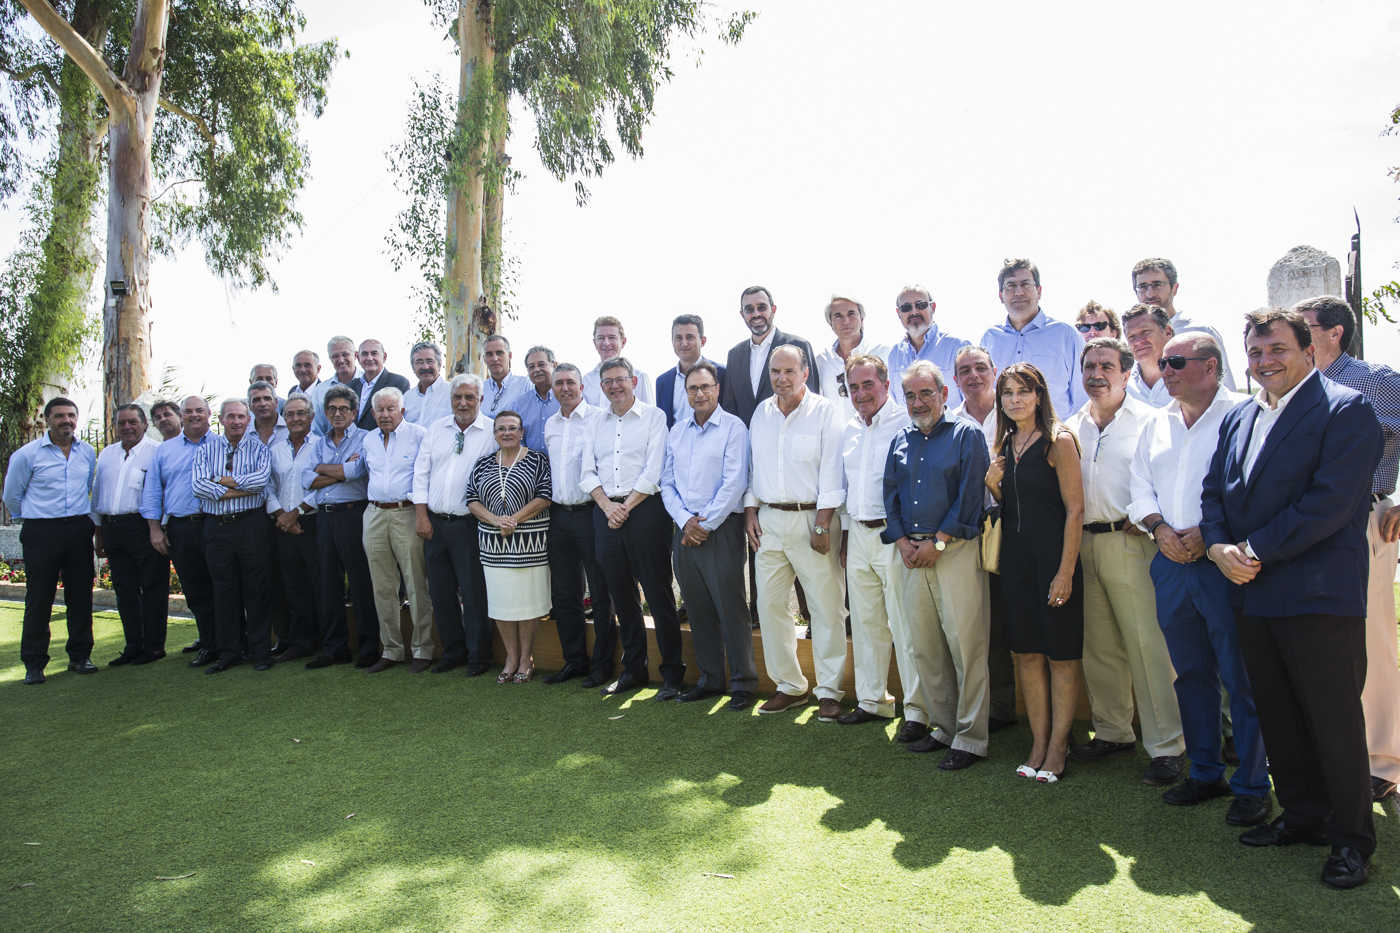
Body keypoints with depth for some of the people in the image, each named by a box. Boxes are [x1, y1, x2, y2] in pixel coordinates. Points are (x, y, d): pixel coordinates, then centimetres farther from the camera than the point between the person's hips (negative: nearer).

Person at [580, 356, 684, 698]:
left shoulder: (654, 416, 1)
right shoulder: (597, 422, 16)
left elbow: (654, 471, -8)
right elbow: (587, 472, 11)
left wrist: (626, 508, -10)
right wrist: (607, 505, -5)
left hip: (644, 510, -5)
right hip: (606, 513, 5)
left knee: (658, 593, -4)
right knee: (621, 596, 10)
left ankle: (672, 672, 5)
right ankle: (633, 669, 21)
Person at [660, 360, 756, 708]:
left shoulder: (733, 427, -4)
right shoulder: (676, 432, 14)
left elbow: (734, 484, -11)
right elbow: (667, 483, 12)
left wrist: (706, 525, -11)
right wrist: (685, 521, -4)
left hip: (721, 530, -5)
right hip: (685, 531, 6)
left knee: (730, 608, -4)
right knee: (698, 610, 11)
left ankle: (743, 683, 7)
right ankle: (709, 679, 23)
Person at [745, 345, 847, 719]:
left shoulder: (826, 411, -5)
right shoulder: (762, 413, 12)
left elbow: (831, 472, -9)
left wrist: (822, 524, -13)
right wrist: (750, 512, 9)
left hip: (811, 518, -5)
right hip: (769, 520, 5)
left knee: (826, 607, -1)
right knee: (769, 604, 6)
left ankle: (829, 691, 11)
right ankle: (790, 685, 20)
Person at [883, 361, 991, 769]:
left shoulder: (966, 435, 2)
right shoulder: (900, 442, 18)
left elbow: (970, 494, -7)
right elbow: (891, 495, 15)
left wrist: (937, 543, -12)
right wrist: (902, 542, 0)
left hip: (955, 549, -5)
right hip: (910, 553, 6)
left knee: (965, 644, -6)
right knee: (923, 647, 8)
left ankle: (970, 738, 2)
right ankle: (943, 727, 20)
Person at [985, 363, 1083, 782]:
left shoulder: (1059, 441, -8)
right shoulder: (1004, 445, 11)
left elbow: (1075, 509, -11)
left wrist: (1066, 571, -16)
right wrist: (993, 486, -3)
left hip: (1052, 555, -6)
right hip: (1015, 556, 6)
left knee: (1061, 655, 3)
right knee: (1027, 653, 10)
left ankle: (1058, 745, 14)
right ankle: (1039, 742, 20)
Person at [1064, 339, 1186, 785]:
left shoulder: (1147, 421, 1)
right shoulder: (1072, 428, 16)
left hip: (1131, 542, -5)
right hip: (1083, 543, 5)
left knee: (1149, 643, -6)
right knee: (1098, 645, 11)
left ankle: (1165, 746, 2)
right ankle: (1113, 731, 25)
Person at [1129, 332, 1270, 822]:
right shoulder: (1156, 423, 15)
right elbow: (1140, 487, 14)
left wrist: (1209, 533, -18)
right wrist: (1159, 528, -3)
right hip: (1171, 562, 6)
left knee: (1242, 678, 0)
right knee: (1191, 673, 14)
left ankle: (1252, 785, 14)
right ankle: (1205, 773, 27)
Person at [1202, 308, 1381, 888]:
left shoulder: (1346, 409, -8)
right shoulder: (1238, 417, 14)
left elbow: (1331, 501, -18)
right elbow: (1213, 490, 12)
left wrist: (1256, 550, -16)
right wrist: (1219, 547, -7)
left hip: (1318, 595, -7)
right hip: (1252, 593, 7)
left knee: (1334, 720, 3)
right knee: (1277, 717, 16)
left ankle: (1351, 837, 19)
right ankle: (1303, 817, 31)